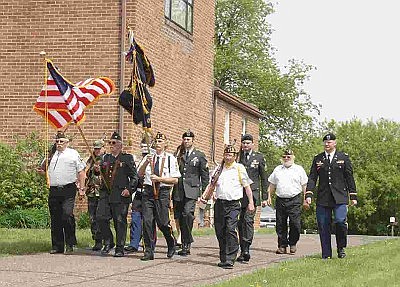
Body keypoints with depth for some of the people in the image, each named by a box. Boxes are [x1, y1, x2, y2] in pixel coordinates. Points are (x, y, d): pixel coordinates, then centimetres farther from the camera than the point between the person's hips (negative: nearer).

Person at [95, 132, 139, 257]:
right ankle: (108, 242, 15)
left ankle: (120, 248, 7)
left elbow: (134, 176, -1)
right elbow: (102, 174, 23)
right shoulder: (106, 157, 17)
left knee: (120, 222, -1)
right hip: (105, 194, 5)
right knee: (101, 218, -3)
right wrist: (99, 170, 0)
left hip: (120, 195, -5)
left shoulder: (127, 158, 2)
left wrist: (129, 189, -13)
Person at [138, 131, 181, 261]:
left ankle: (171, 243, 25)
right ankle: (148, 251, 5)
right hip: (148, 191, 3)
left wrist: (159, 179, -13)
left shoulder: (171, 159, 2)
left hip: (163, 192, -3)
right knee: (147, 221, -2)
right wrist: (146, 163, -12)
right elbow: (140, 174, 4)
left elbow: (175, 180, -3)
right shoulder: (149, 157, 12)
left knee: (162, 222, -4)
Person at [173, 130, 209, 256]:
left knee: (187, 213, -24)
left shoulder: (200, 155, 7)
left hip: (192, 190, -4)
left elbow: (205, 175, 8)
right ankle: (185, 246, 14)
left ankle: (187, 243, -16)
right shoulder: (178, 155, 14)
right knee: (180, 217, 4)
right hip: (178, 191, 4)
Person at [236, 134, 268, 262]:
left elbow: (263, 178, 10)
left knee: (248, 220, -15)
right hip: (239, 194, 2)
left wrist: (264, 197, 6)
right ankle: (243, 250, 10)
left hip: (252, 193, -2)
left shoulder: (259, 157, 7)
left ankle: (246, 249, -17)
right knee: (240, 222, 3)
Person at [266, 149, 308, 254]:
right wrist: (269, 196, 11)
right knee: (280, 225, 2)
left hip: (295, 200, -3)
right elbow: (272, 185, 20)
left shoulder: (299, 169, 7)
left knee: (295, 223, -8)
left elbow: (304, 185, 6)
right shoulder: (277, 169, 16)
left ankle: (293, 244, 8)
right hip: (280, 200, 3)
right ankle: (282, 246, 8)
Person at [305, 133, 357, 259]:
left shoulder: (344, 157, 9)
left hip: (339, 197, -2)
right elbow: (312, 178, 8)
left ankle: (341, 248, 4)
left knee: (340, 221, -18)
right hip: (323, 198, 2)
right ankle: (326, 254, 8)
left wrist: (353, 196, 5)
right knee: (323, 226, 0)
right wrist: (308, 194, -4)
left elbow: (350, 177, 9)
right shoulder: (317, 159, 12)